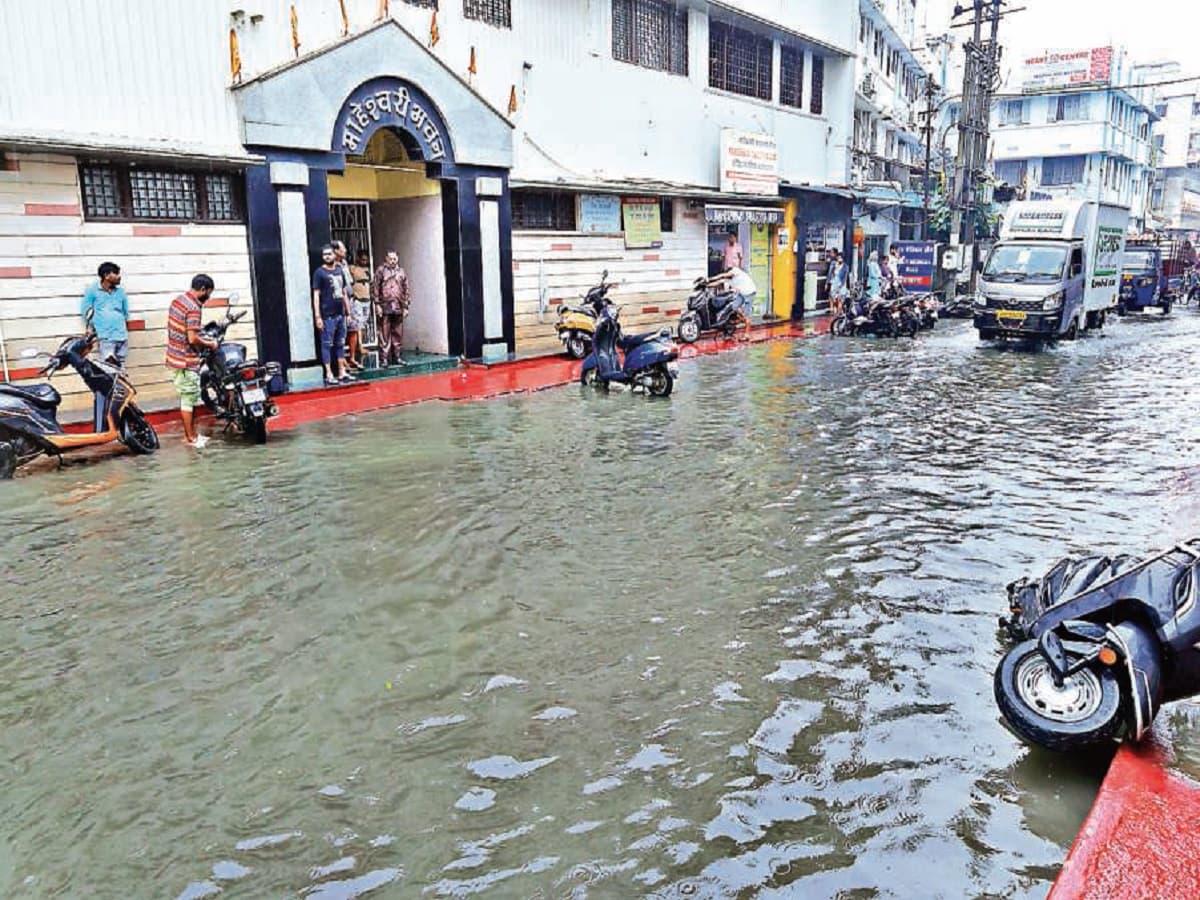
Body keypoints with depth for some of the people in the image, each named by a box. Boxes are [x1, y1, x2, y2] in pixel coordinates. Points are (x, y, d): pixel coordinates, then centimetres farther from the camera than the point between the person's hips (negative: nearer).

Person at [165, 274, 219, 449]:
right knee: (189, 398, 0)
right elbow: (192, 339, -26)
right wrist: (210, 344, -9)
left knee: (188, 398, 17)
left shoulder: (178, 300, 9)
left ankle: (189, 434, 24)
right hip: (186, 360, -9)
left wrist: (203, 337, 18)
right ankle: (191, 438, 9)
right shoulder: (193, 308, -20)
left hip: (175, 356, 9)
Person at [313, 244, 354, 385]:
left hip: (340, 314, 6)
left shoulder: (340, 270, 13)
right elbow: (316, 295, -7)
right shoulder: (319, 273, -3)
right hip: (327, 315, -6)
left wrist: (348, 312, 15)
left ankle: (342, 373, 17)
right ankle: (329, 375, 0)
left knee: (340, 344, 11)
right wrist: (317, 316, -13)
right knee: (327, 345, -2)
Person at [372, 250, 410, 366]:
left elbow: (406, 290, 15)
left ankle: (396, 357, 16)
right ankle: (384, 359, -2)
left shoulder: (402, 272, 13)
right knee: (384, 334, -4)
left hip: (398, 308, 4)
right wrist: (377, 304, -8)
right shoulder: (381, 271, 2)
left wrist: (405, 306, 9)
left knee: (398, 334, 8)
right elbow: (375, 288, -2)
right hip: (385, 307, -4)